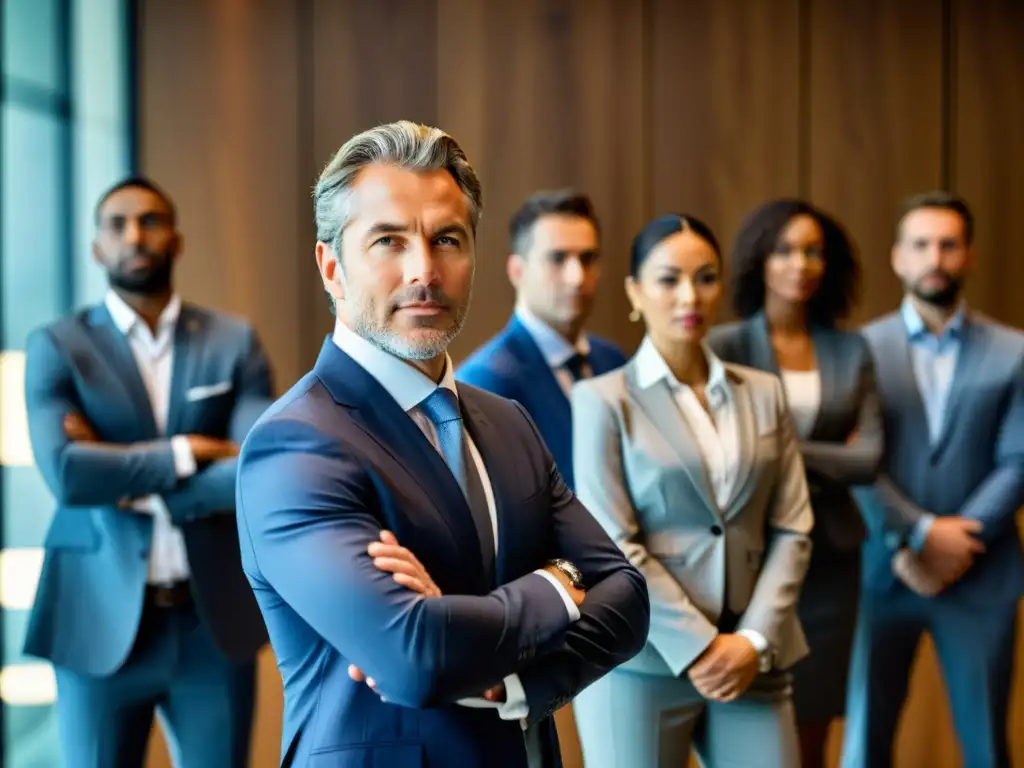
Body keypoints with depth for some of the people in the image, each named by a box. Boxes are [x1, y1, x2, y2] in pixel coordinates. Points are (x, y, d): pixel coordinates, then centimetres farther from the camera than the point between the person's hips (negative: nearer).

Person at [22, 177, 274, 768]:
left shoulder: (235, 342, 4)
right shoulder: (57, 347, 0)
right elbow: (66, 474, -17)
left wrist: (133, 485, -10)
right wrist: (185, 452, -12)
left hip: (215, 621, 2)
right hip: (101, 624, -1)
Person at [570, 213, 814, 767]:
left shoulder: (764, 394, 11)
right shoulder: (603, 400, -1)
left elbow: (792, 530, 6)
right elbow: (612, 547, -8)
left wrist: (754, 639, -6)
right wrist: (697, 647, -12)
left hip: (750, 661, 4)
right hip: (639, 663, -3)